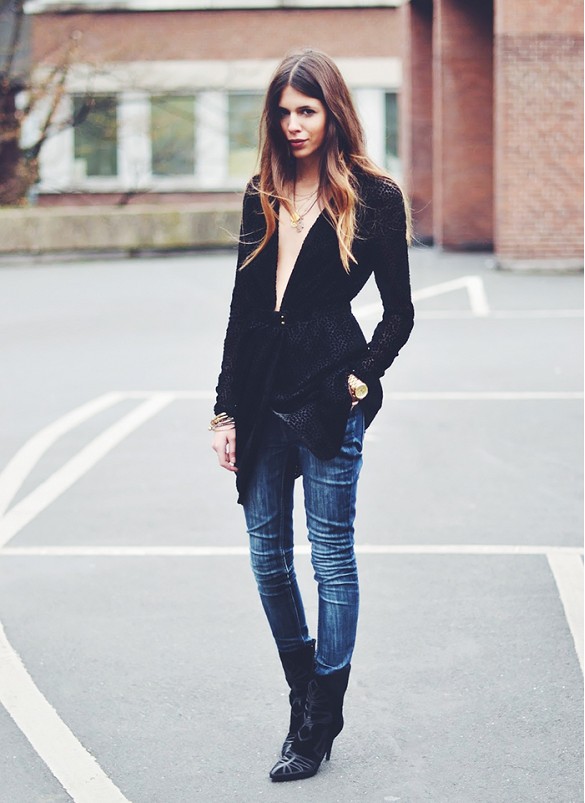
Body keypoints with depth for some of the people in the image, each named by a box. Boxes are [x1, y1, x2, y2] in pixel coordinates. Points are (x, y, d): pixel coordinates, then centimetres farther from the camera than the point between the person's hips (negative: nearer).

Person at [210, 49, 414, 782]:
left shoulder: (372, 198, -2)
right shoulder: (263, 197, 10)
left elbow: (399, 310, 2)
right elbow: (242, 307, 11)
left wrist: (363, 376, -9)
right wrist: (227, 408, 8)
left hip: (328, 398, -5)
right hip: (263, 398, 5)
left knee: (331, 556, 2)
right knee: (267, 551, 11)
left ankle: (319, 723, 11)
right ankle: (305, 694, 29)